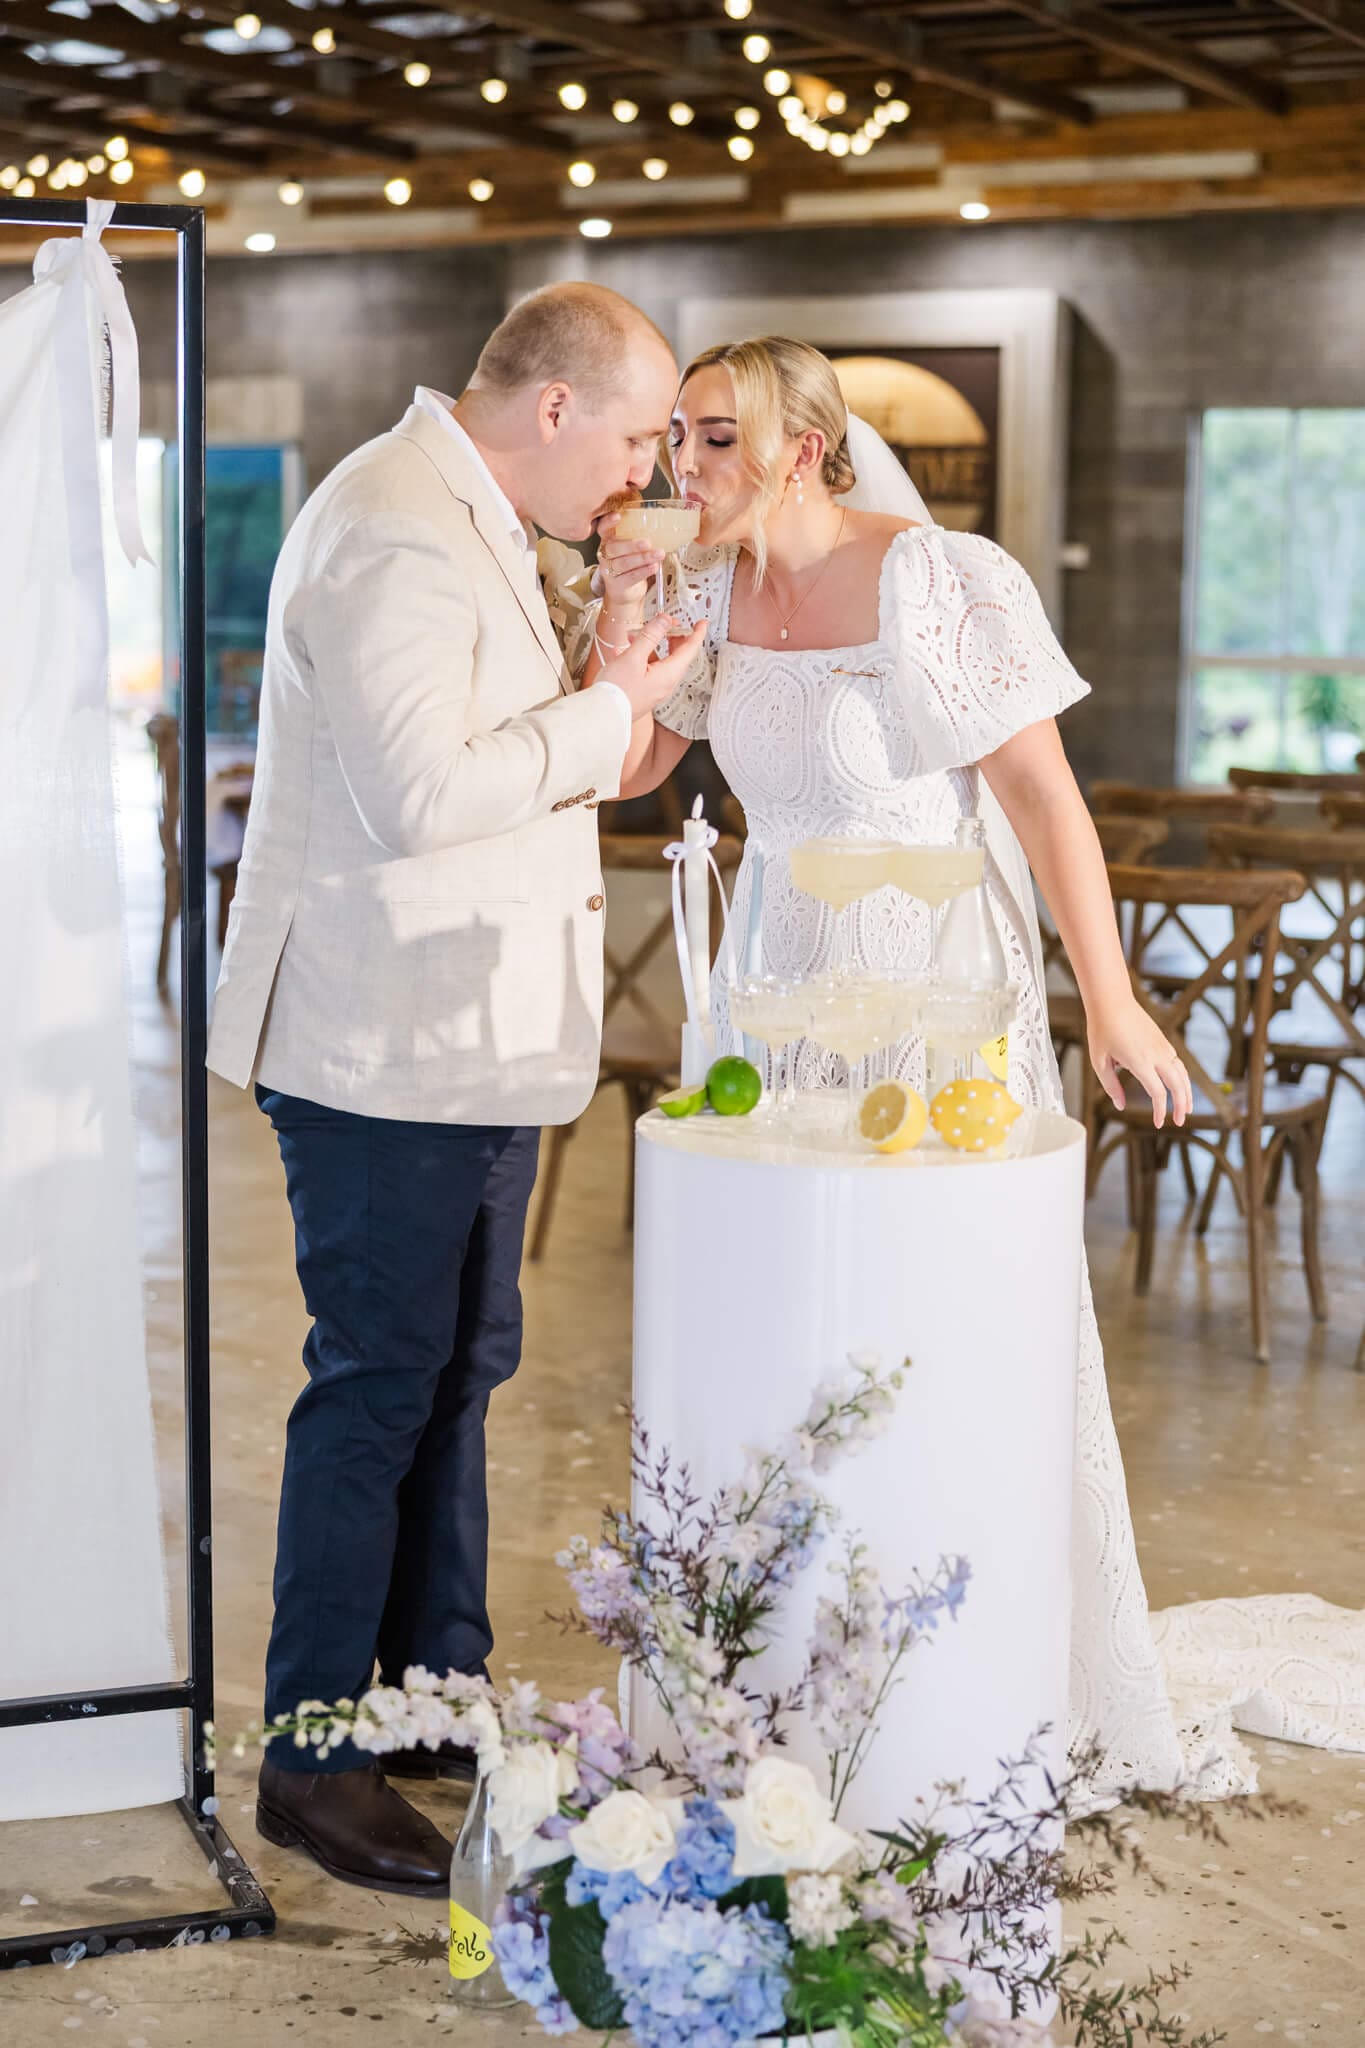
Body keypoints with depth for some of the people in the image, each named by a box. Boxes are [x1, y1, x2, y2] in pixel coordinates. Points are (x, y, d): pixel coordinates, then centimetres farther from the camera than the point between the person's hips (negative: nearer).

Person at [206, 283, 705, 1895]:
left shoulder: (467, 521, 16)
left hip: (467, 1038, 11)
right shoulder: (394, 535, -19)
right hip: (385, 1048, -11)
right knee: (376, 1386, -4)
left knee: (459, 1369, 17)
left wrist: (600, 683, 10)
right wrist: (608, 712, -16)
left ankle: (442, 1691, 29)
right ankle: (312, 1761, 6)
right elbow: (423, 793, -27)